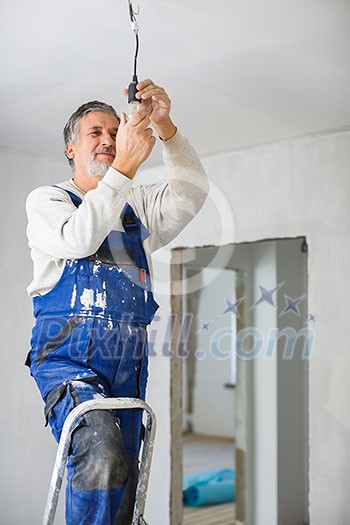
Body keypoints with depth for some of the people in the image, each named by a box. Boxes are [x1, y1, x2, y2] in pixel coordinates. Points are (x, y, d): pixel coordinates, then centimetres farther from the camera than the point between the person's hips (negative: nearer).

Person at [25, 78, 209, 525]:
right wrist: (125, 167, -19)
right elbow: (78, 239, -14)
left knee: (122, 479, 6)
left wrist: (164, 126, -13)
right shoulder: (46, 199, 8)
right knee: (100, 452, -27)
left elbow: (190, 193, 0)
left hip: (129, 359, 5)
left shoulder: (137, 206, 20)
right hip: (69, 354, -5)